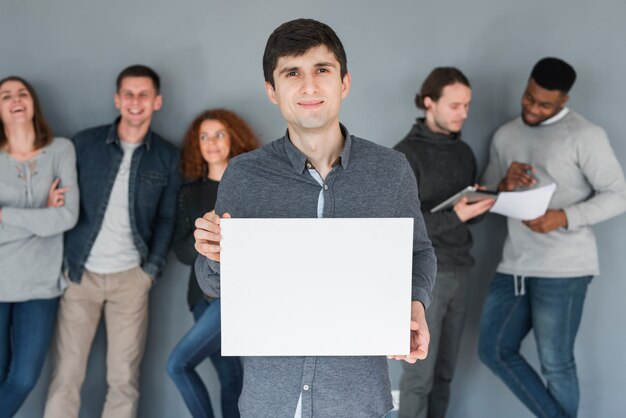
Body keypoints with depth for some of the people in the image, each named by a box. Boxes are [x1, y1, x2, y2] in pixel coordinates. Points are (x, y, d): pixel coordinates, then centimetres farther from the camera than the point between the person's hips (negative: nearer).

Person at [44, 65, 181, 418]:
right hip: (80, 272, 0)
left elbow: (167, 217, 8)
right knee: (65, 377, 0)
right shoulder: (85, 143, 3)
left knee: (124, 379, 3)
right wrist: (64, 261, -2)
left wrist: (152, 269, -2)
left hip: (130, 277, 1)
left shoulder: (168, 156, 5)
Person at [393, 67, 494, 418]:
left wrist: (484, 204, -7)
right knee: (419, 374, 0)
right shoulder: (406, 155, -11)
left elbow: (469, 212, 15)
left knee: (445, 371, 11)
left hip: (459, 272, 6)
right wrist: (456, 217, -26)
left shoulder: (464, 152, 11)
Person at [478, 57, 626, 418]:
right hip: (514, 264, 7)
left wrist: (564, 217, -21)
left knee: (555, 364, 3)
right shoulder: (506, 135, 12)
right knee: (494, 350, 8)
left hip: (563, 267, -6)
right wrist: (504, 186, -9)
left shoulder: (585, 135, -6)